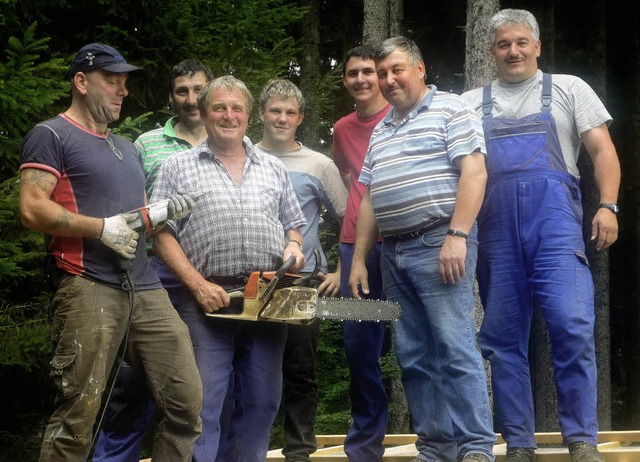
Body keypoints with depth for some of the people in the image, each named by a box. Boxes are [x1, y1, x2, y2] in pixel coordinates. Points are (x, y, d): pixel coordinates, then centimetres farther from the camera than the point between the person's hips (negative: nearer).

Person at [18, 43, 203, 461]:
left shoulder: (128, 149, 27)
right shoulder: (51, 136, 2)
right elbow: (33, 209, -10)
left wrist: (166, 210, 9)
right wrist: (102, 228, -14)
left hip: (147, 289, 7)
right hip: (90, 289, -7)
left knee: (187, 403, 1)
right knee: (78, 415, -9)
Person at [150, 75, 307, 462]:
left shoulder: (274, 169, 16)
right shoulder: (179, 168, 5)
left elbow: (293, 224, 22)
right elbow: (162, 233, 0)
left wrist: (293, 247, -2)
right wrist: (199, 285, -11)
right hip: (208, 299, -4)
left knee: (261, 403, 7)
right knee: (203, 405, -6)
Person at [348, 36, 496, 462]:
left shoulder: (450, 110, 0)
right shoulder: (380, 131, 22)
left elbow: (474, 173, -11)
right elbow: (370, 200, 23)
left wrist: (457, 236, -20)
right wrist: (359, 260, 16)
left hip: (439, 246, -8)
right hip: (393, 253, 8)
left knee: (456, 349, -11)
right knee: (414, 358, 7)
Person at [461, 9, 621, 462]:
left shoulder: (568, 89, 13)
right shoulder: (473, 102, 18)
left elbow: (602, 150, 7)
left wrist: (608, 205, -6)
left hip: (555, 221, -3)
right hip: (496, 228, 3)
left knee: (572, 326, -13)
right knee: (503, 338, 3)